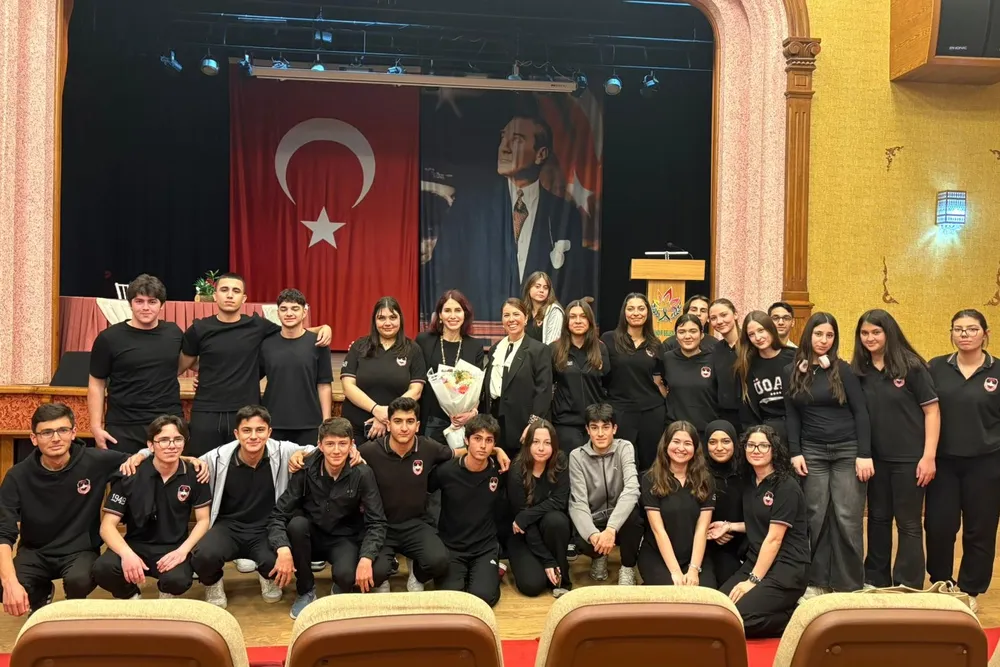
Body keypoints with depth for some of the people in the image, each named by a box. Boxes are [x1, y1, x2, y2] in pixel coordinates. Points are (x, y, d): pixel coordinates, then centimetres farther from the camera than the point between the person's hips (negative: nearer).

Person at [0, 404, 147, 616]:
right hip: (35, 552, 1)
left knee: (79, 580, -34)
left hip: (80, 550, -1)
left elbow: (135, 461, 5)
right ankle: (41, 596, 11)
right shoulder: (18, 477, -13)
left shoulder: (95, 462, -13)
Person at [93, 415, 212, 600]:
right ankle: (131, 597, 5)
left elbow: (203, 520, 1)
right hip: (136, 545, 0)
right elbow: (107, 525, -10)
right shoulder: (131, 475, -9)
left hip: (173, 548, 0)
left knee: (178, 580, -34)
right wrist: (127, 554, -29)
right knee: (102, 569, -32)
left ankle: (167, 596, 7)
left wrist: (183, 550, -17)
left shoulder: (194, 475, -4)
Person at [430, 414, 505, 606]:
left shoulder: (499, 471, -7)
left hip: (485, 548, 0)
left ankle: (492, 572, 11)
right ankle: (462, 574, 12)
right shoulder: (446, 470, -11)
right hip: (450, 547, 0)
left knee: (482, 597, -22)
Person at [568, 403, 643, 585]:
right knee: (583, 542, -33)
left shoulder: (624, 448, -9)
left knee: (633, 512, -34)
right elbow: (578, 503, -16)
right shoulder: (577, 456, -7)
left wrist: (611, 529, -40)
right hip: (592, 522, 0)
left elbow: (631, 490, -26)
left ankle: (628, 568, -7)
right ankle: (599, 556, 7)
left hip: (621, 519, 0)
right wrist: (592, 534, -37)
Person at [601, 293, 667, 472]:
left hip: (652, 411, 3)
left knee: (650, 464, 10)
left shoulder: (656, 345, 9)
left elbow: (659, 380, 15)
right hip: (620, 411, -3)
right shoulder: (609, 339, -3)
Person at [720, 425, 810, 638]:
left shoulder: (786, 487, -12)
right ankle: (784, 611, 3)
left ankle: (794, 617, -4)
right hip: (755, 562, 8)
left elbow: (774, 539, -15)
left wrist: (753, 580, -16)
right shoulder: (750, 482, 12)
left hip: (787, 568, -8)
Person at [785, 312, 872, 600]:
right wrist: (795, 452, -1)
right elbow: (792, 415, 8)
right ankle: (818, 581, 15)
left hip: (847, 451, -2)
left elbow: (860, 412, -4)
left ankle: (850, 585, 10)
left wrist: (864, 454, -10)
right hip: (812, 452, 2)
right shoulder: (793, 371, 4)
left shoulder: (843, 369, -3)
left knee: (847, 519, -1)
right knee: (817, 517, 4)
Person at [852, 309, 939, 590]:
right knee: (878, 519, 15)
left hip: (909, 459, -4)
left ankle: (908, 588, 15)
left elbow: (932, 410, -8)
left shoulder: (911, 366, -8)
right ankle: (876, 582, 28)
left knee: (908, 524, 5)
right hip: (876, 459, 4)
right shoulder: (858, 370, 2)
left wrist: (929, 456, -12)